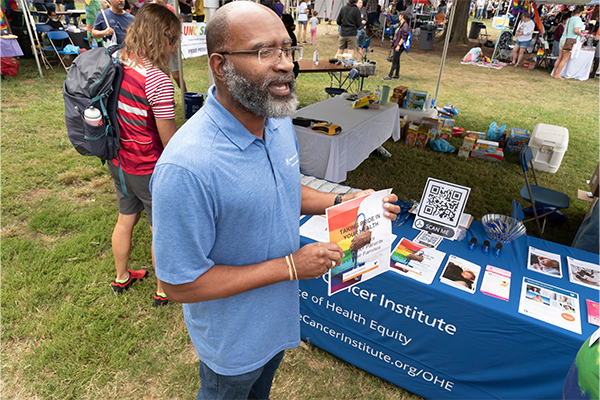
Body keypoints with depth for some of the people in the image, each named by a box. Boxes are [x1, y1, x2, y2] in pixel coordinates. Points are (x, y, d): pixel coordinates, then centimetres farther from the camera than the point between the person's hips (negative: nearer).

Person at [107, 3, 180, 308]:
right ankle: (163, 291, 30)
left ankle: (121, 278, 46)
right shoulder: (158, 81, -25)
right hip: (148, 170, -8)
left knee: (126, 219, 25)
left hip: (117, 161, 8)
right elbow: (170, 140, -20)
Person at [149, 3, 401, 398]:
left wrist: (341, 202, -10)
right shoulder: (185, 167, -37)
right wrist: (290, 266, -28)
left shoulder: (280, 121, -10)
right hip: (232, 338, -6)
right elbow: (181, 285, -29)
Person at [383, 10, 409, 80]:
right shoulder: (400, 24, 14)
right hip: (396, 44, 10)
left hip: (399, 46, -10)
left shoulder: (405, 25, -16)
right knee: (397, 60, 16)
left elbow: (404, 37, -21)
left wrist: (398, 45, -23)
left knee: (394, 61, -9)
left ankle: (390, 76, -8)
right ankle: (397, 75, 25)